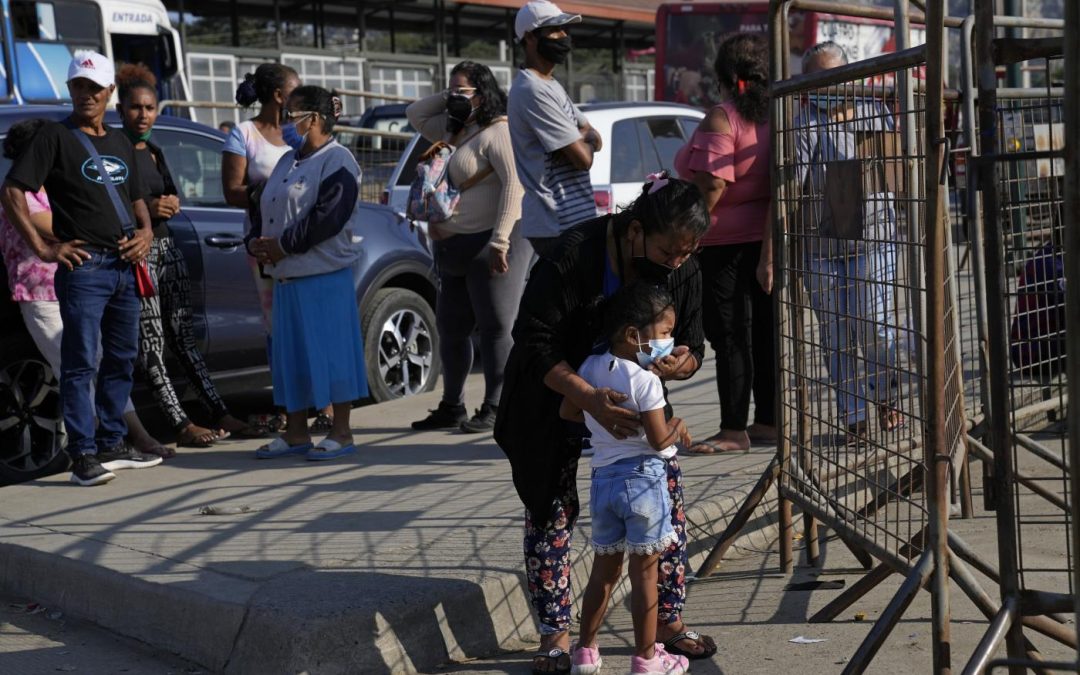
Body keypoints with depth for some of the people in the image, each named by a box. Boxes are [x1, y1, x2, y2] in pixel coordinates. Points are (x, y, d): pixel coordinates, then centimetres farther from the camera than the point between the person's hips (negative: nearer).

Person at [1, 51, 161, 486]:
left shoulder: (119, 142, 17)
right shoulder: (55, 136, -4)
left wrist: (145, 233, 6)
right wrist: (43, 248, -15)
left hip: (124, 266, 7)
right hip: (83, 266, -7)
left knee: (122, 359, 13)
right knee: (81, 363, -7)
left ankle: (111, 445, 24)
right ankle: (83, 455, -5)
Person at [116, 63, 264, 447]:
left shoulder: (153, 153, 18)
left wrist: (170, 206, 7)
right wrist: (146, 209, -20)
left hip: (165, 246, 8)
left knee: (183, 336, 10)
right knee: (151, 343, -6)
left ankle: (220, 415, 10)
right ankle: (182, 427, -7)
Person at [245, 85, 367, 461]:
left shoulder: (337, 161, -8)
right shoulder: (288, 162, 20)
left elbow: (327, 218, -19)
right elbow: (263, 210, 21)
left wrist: (283, 245, -16)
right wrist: (255, 241, 1)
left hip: (325, 275, -9)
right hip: (285, 276, 9)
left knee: (331, 351, -4)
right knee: (290, 352, 11)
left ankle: (341, 433, 4)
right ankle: (296, 433, 19)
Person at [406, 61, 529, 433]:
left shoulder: (498, 131, -11)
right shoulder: (456, 131, 16)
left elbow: (513, 186, -20)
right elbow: (414, 114, 29)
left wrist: (499, 241, -25)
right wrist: (446, 98, 11)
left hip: (489, 245, -10)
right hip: (455, 248, 10)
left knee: (495, 327, -4)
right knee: (451, 327, 13)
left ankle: (494, 409, 1)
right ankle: (451, 407, 22)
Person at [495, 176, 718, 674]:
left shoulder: (683, 270, -15)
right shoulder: (573, 258, -31)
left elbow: (692, 349, -6)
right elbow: (536, 346, -29)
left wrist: (678, 363, -31)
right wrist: (589, 400, -42)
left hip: (632, 396, 4)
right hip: (556, 397, -4)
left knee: (665, 493, -2)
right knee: (552, 508, -1)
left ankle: (668, 620, 13)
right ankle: (555, 633, 10)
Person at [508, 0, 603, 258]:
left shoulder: (551, 85, 17)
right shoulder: (532, 90, -16)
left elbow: (594, 139, 16)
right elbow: (583, 158, -18)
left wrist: (582, 140, -7)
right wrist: (584, 142, 5)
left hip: (571, 218, 10)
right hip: (558, 225, -10)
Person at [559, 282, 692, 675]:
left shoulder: (590, 368, 6)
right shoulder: (645, 380, -16)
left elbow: (567, 411, 15)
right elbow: (660, 440, -16)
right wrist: (679, 426, 3)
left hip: (602, 477, 7)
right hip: (642, 477, -7)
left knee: (604, 568, 17)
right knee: (645, 572, 3)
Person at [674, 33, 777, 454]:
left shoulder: (720, 119, -16)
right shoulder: (772, 116, 6)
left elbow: (712, 186, -23)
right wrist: (771, 252, 10)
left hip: (725, 243, -7)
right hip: (765, 239, 7)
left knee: (729, 336, -3)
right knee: (764, 331, 12)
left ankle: (734, 430, 0)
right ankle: (768, 421, 19)